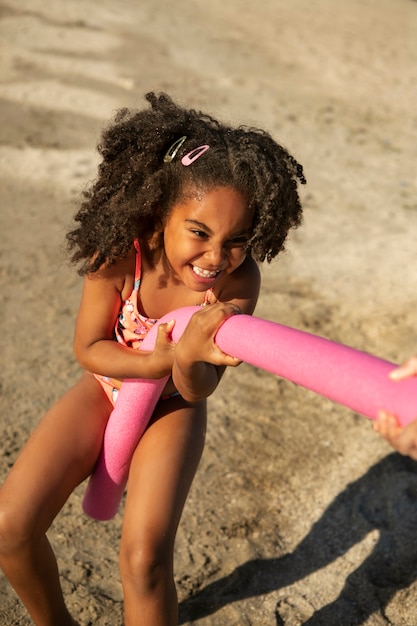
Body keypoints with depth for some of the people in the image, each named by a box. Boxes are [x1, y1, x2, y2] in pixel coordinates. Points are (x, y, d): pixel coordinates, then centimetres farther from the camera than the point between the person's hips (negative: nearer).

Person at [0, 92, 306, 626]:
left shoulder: (239, 281, -29)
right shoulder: (119, 255, -30)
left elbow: (199, 390, -21)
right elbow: (87, 350, -18)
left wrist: (187, 360, -46)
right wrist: (167, 357, -36)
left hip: (172, 405, -1)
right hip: (105, 388, 2)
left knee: (144, 557, -19)